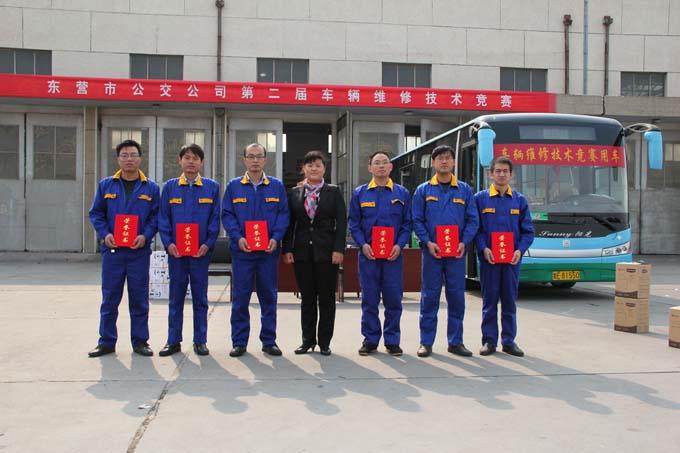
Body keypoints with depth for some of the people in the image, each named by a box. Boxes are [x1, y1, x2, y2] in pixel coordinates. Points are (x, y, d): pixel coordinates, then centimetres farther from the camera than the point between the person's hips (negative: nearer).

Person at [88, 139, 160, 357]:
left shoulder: (151, 188, 5)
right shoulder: (106, 185, 7)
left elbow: (156, 216, 4)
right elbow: (96, 214, 9)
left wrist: (146, 235, -12)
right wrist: (104, 234, -7)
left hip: (139, 251, 0)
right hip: (112, 249, 1)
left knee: (139, 298, 5)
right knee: (109, 298, 5)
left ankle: (140, 341, 15)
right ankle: (106, 342, 15)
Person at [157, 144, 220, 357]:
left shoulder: (212, 187, 5)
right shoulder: (170, 187, 7)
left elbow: (215, 219, 2)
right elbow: (163, 218, 5)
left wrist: (208, 244, -8)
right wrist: (168, 243, -7)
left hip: (201, 251, -1)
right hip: (176, 251, 1)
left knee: (200, 297, 6)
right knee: (176, 297, 7)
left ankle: (200, 341, 15)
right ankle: (173, 341, 15)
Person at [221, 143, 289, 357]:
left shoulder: (277, 186, 7)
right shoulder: (234, 186, 6)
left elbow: (283, 214, 4)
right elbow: (227, 215, 2)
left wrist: (276, 238, -10)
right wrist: (238, 237, -12)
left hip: (268, 250, 1)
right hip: (242, 250, -1)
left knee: (268, 296, 6)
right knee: (240, 296, 2)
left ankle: (269, 341, 17)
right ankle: (239, 342, 12)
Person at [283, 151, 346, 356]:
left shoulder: (333, 191, 3)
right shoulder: (294, 193, 8)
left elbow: (341, 222, -2)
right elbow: (290, 223, 7)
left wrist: (338, 249, -11)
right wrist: (287, 249, -1)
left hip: (326, 251, -2)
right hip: (302, 251, 2)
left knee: (326, 298, 3)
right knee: (307, 298, 9)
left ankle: (324, 342, 13)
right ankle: (308, 340, 19)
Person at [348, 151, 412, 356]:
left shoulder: (402, 193, 8)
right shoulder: (360, 193, 7)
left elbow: (407, 223, 6)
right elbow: (354, 224, 6)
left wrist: (400, 245, -8)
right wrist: (363, 244, -8)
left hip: (394, 254, 0)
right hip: (368, 254, 0)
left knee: (393, 299, 2)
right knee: (369, 299, 4)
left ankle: (392, 341, 14)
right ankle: (370, 340, 14)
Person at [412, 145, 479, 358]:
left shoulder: (464, 190, 9)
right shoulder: (423, 190, 6)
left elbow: (473, 220, 6)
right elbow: (417, 220, 2)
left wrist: (464, 242, -8)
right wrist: (427, 242, -12)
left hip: (457, 252, 1)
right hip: (432, 251, -1)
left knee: (457, 296, 5)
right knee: (430, 296, 2)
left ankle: (455, 342, 16)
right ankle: (426, 342, 10)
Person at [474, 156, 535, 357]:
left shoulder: (520, 200, 8)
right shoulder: (480, 198, 3)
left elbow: (528, 231, 7)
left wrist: (520, 250, -8)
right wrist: (483, 248, -14)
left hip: (512, 258, 2)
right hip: (488, 257, -2)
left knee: (510, 300, 7)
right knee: (489, 299, 3)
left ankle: (509, 341, 16)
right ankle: (489, 340, 11)